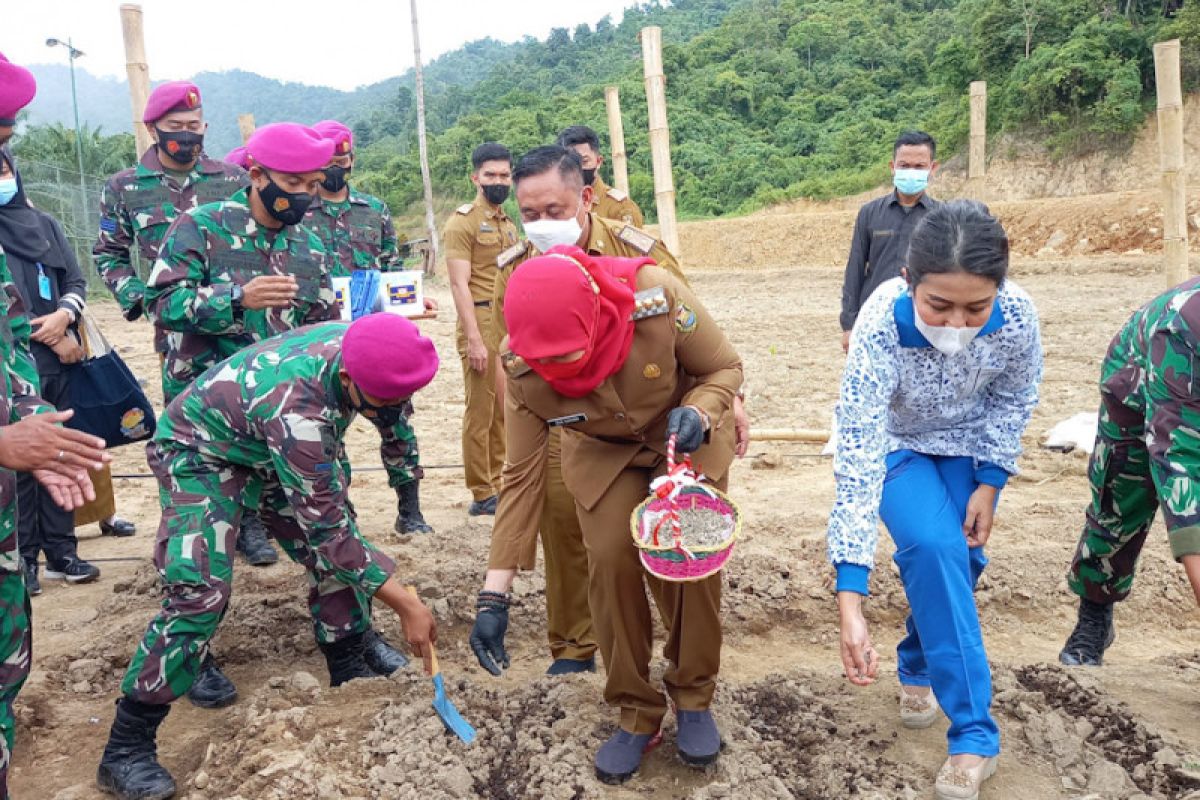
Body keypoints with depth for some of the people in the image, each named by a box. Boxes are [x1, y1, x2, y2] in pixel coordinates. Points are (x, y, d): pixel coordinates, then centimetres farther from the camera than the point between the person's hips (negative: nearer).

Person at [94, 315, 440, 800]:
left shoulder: (360, 348, -22)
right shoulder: (296, 409, -42)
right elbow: (326, 530, -34)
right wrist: (407, 605, -30)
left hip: (271, 447, 8)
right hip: (202, 449, -7)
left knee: (336, 554, 2)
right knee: (200, 591, -21)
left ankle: (349, 672, 21)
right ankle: (126, 749, -10)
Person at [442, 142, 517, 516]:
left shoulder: (509, 224, 17)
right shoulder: (463, 221, -6)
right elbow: (460, 284, -12)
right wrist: (473, 339, -18)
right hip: (482, 321, -7)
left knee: (504, 410, 10)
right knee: (480, 411, -1)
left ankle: (498, 484, 20)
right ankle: (481, 495, 6)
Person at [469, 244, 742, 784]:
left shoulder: (655, 297, -36)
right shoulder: (522, 368, -29)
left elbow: (725, 368, -18)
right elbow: (522, 475, -20)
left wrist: (699, 413, -41)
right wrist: (495, 592, -21)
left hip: (687, 438, -1)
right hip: (604, 453, 1)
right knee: (609, 559, -15)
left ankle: (694, 698, 10)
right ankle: (637, 713, 7)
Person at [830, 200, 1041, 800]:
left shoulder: (1018, 316, -31)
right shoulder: (880, 327, -40)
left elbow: (1013, 402, -7)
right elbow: (857, 462, -43)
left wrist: (989, 484, -10)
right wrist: (850, 606, -47)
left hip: (973, 448, 3)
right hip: (897, 447, -3)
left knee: (957, 558, 0)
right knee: (933, 548, -24)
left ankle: (917, 667, 33)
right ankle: (975, 734, -12)